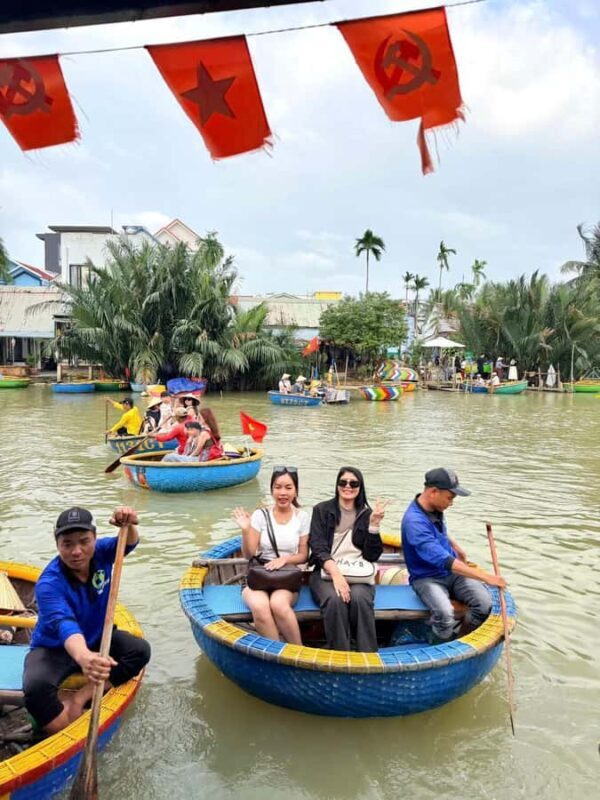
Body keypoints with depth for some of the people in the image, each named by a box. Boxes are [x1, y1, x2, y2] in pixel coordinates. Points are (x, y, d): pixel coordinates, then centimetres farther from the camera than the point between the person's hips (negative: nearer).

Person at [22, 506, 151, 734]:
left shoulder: (100, 553, -13)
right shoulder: (49, 584, -31)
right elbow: (64, 624, -47)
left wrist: (128, 525, -51)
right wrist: (83, 656, -67)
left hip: (96, 639, 5)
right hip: (55, 648, -4)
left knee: (140, 650, -19)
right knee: (36, 688, -34)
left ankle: (79, 698, -17)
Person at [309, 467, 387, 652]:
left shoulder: (367, 514, 9)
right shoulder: (322, 510, 5)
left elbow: (372, 556, 2)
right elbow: (318, 548, -6)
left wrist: (374, 524, -11)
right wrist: (336, 573, -23)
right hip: (326, 572, -1)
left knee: (360, 598, -32)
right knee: (335, 600, -33)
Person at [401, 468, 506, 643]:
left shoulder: (435, 509, -1)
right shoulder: (414, 521, -28)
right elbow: (444, 561, -33)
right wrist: (485, 577, -32)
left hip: (452, 572, 7)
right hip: (427, 578, -7)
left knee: (484, 603, -16)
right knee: (444, 613, -35)